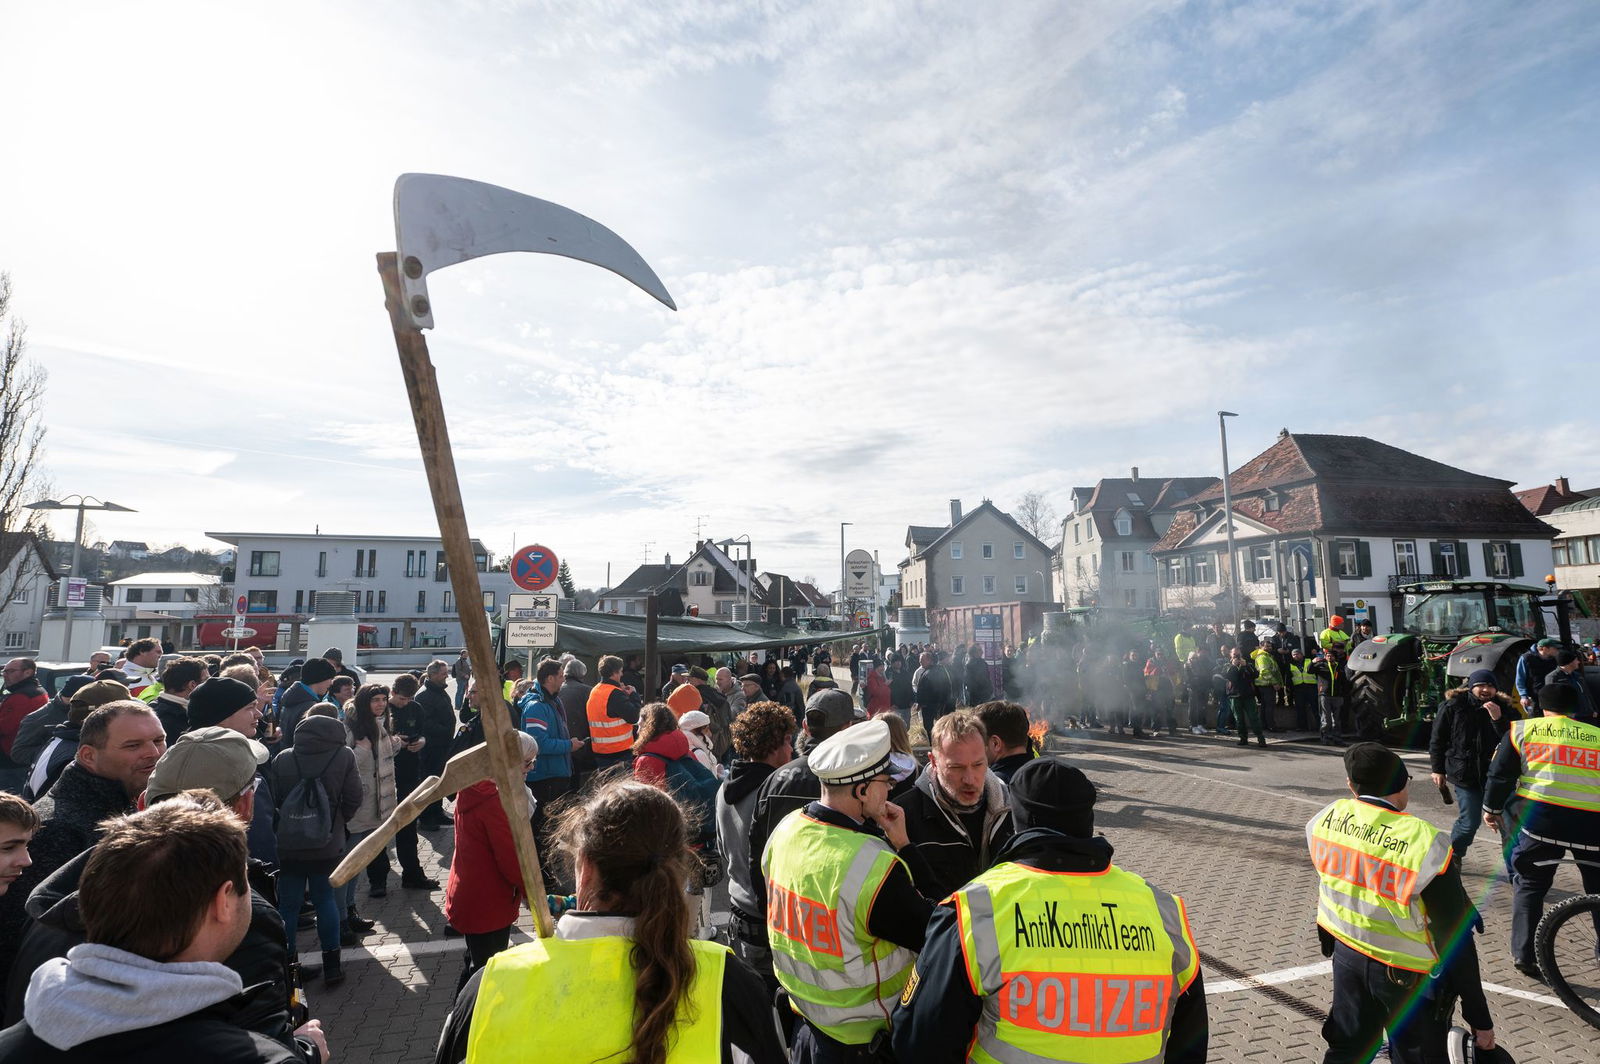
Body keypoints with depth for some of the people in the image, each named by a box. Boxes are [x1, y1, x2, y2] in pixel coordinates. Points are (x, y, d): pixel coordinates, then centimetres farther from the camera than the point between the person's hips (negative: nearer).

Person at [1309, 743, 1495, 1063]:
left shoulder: (1326, 818, -10)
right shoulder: (1424, 844, -25)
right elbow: (1455, 938, -18)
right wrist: (1480, 1019, -8)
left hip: (1345, 953, 4)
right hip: (1406, 974, -4)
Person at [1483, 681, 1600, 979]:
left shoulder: (1523, 729, 9)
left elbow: (1500, 773, 7)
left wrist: (1491, 808, 19)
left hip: (1541, 815, -1)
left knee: (1529, 885, 13)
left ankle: (1523, 954, 11)